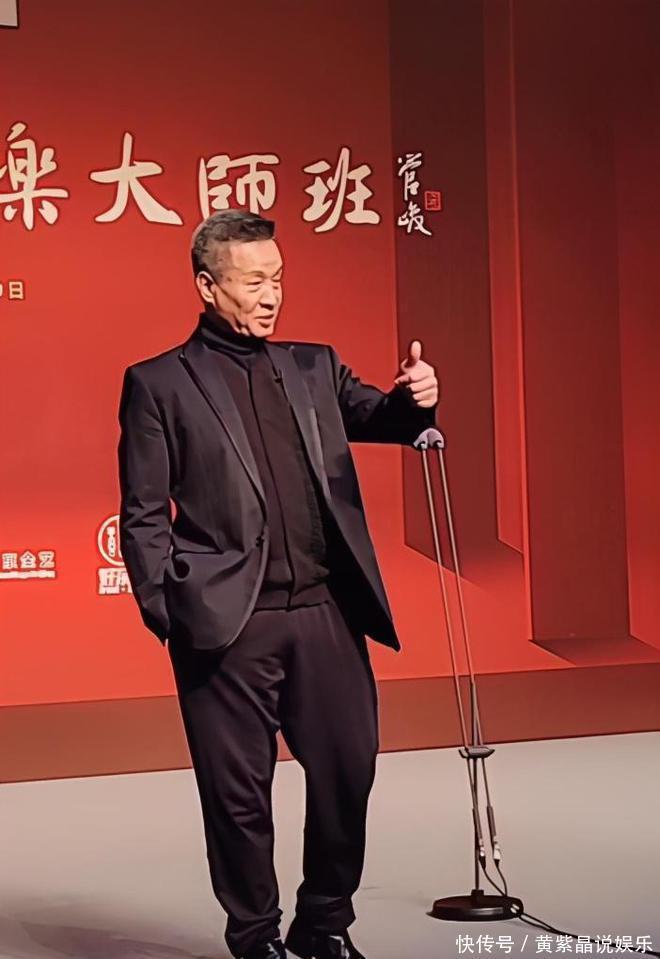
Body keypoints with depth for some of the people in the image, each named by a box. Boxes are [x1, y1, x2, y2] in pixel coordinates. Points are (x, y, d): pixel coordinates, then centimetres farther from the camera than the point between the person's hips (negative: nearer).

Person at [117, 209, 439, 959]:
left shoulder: (315, 367, 16)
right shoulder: (158, 383, 3)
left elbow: (377, 418, 6)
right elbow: (143, 515, 1)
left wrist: (414, 399, -17)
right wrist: (165, 611, -7)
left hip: (327, 613, 4)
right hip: (228, 623, -4)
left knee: (347, 772, 6)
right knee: (239, 793, 5)